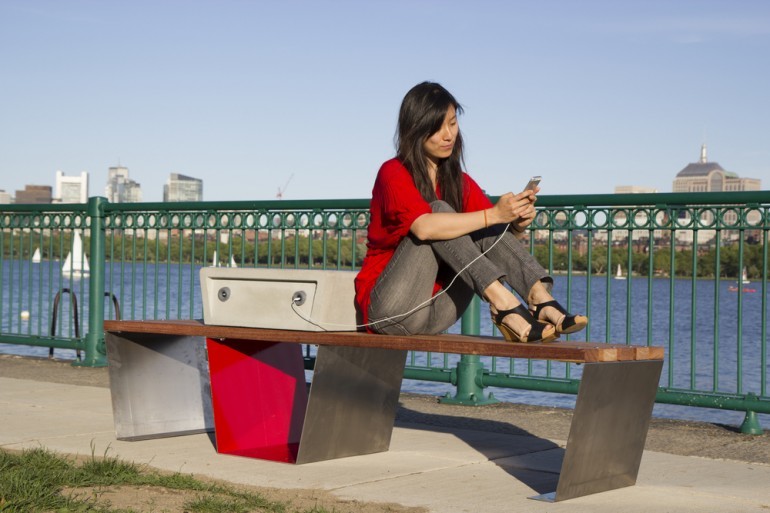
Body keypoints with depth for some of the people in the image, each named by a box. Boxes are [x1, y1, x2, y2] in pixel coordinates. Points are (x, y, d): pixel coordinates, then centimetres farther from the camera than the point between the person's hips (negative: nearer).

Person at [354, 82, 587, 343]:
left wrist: (518, 222, -20)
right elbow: (424, 227, -28)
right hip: (391, 308, -5)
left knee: (487, 231, -14)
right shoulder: (393, 173, -9)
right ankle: (503, 306, -38)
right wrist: (493, 215, -31)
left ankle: (542, 301, -35)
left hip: (433, 315, 5)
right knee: (440, 210, -22)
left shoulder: (459, 181, 11)